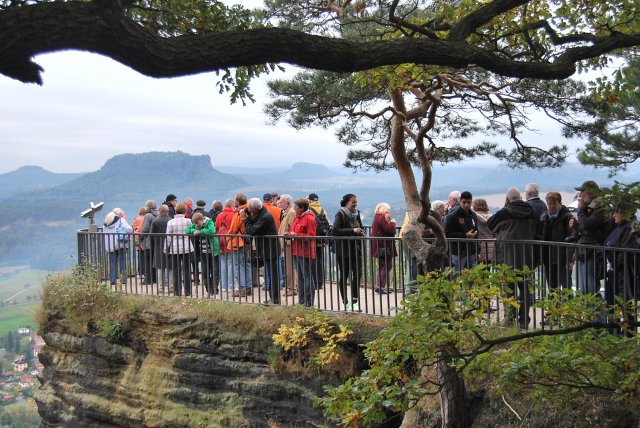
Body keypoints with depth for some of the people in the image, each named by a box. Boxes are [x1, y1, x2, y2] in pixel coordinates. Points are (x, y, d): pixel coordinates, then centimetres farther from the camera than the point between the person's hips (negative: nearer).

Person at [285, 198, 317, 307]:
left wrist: (296, 235, -20)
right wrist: (290, 234, 5)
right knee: (300, 277, 14)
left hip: (305, 253, -9)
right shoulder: (297, 218, 16)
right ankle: (301, 301, 21)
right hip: (296, 252, 9)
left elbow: (311, 236, -16)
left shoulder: (309, 218, -12)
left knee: (307, 277, -5)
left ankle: (309, 303, 0)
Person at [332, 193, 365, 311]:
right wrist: (352, 231, -25)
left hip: (356, 248, 6)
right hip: (343, 250, -6)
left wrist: (361, 231, 1)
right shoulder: (340, 215, -10)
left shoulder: (356, 214, 11)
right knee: (343, 275, 3)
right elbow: (335, 230, -22)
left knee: (358, 274, -3)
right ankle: (345, 302, 12)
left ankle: (354, 300, 7)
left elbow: (361, 227, 26)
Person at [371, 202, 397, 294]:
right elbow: (389, 230, -19)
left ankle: (381, 286, 15)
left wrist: (390, 222, 7)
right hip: (384, 246, -11)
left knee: (382, 266, 14)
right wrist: (393, 223, -3)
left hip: (379, 247, 11)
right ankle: (380, 286, -10)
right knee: (387, 265, -8)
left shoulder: (377, 217, 18)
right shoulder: (382, 217, -14)